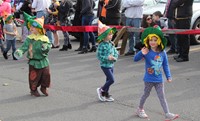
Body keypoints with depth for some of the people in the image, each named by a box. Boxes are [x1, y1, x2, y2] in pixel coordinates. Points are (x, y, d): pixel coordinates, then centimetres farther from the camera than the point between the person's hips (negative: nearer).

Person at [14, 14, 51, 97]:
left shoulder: (45, 38, 0)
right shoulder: (29, 39, -5)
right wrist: (20, 51, -30)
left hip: (44, 61, 2)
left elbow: (49, 46, -2)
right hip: (34, 62, -2)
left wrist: (46, 47, -25)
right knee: (34, 77, 3)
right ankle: (33, 90, 23)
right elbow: (24, 47, -12)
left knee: (46, 74, 7)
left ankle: (44, 88, 29)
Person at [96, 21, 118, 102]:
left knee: (109, 80, 14)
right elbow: (99, 56, -18)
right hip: (105, 65, -8)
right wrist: (107, 58, -26)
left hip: (111, 65, 8)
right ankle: (101, 90, 11)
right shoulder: (102, 45, -17)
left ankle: (105, 95, 26)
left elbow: (116, 52, 10)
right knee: (111, 80, -10)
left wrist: (115, 57, -10)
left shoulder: (111, 44, 5)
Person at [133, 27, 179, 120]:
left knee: (162, 97, 3)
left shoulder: (162, 53, -3)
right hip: (149, 79, -2)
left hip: (159, 80, 3)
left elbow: (165, 65, 6)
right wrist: (142, 53, -37)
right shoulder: (147, 52, -14)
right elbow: (135, 59, -21)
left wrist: (168, 76, 4)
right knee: (146, 94, 15)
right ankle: (140, 109, 36)